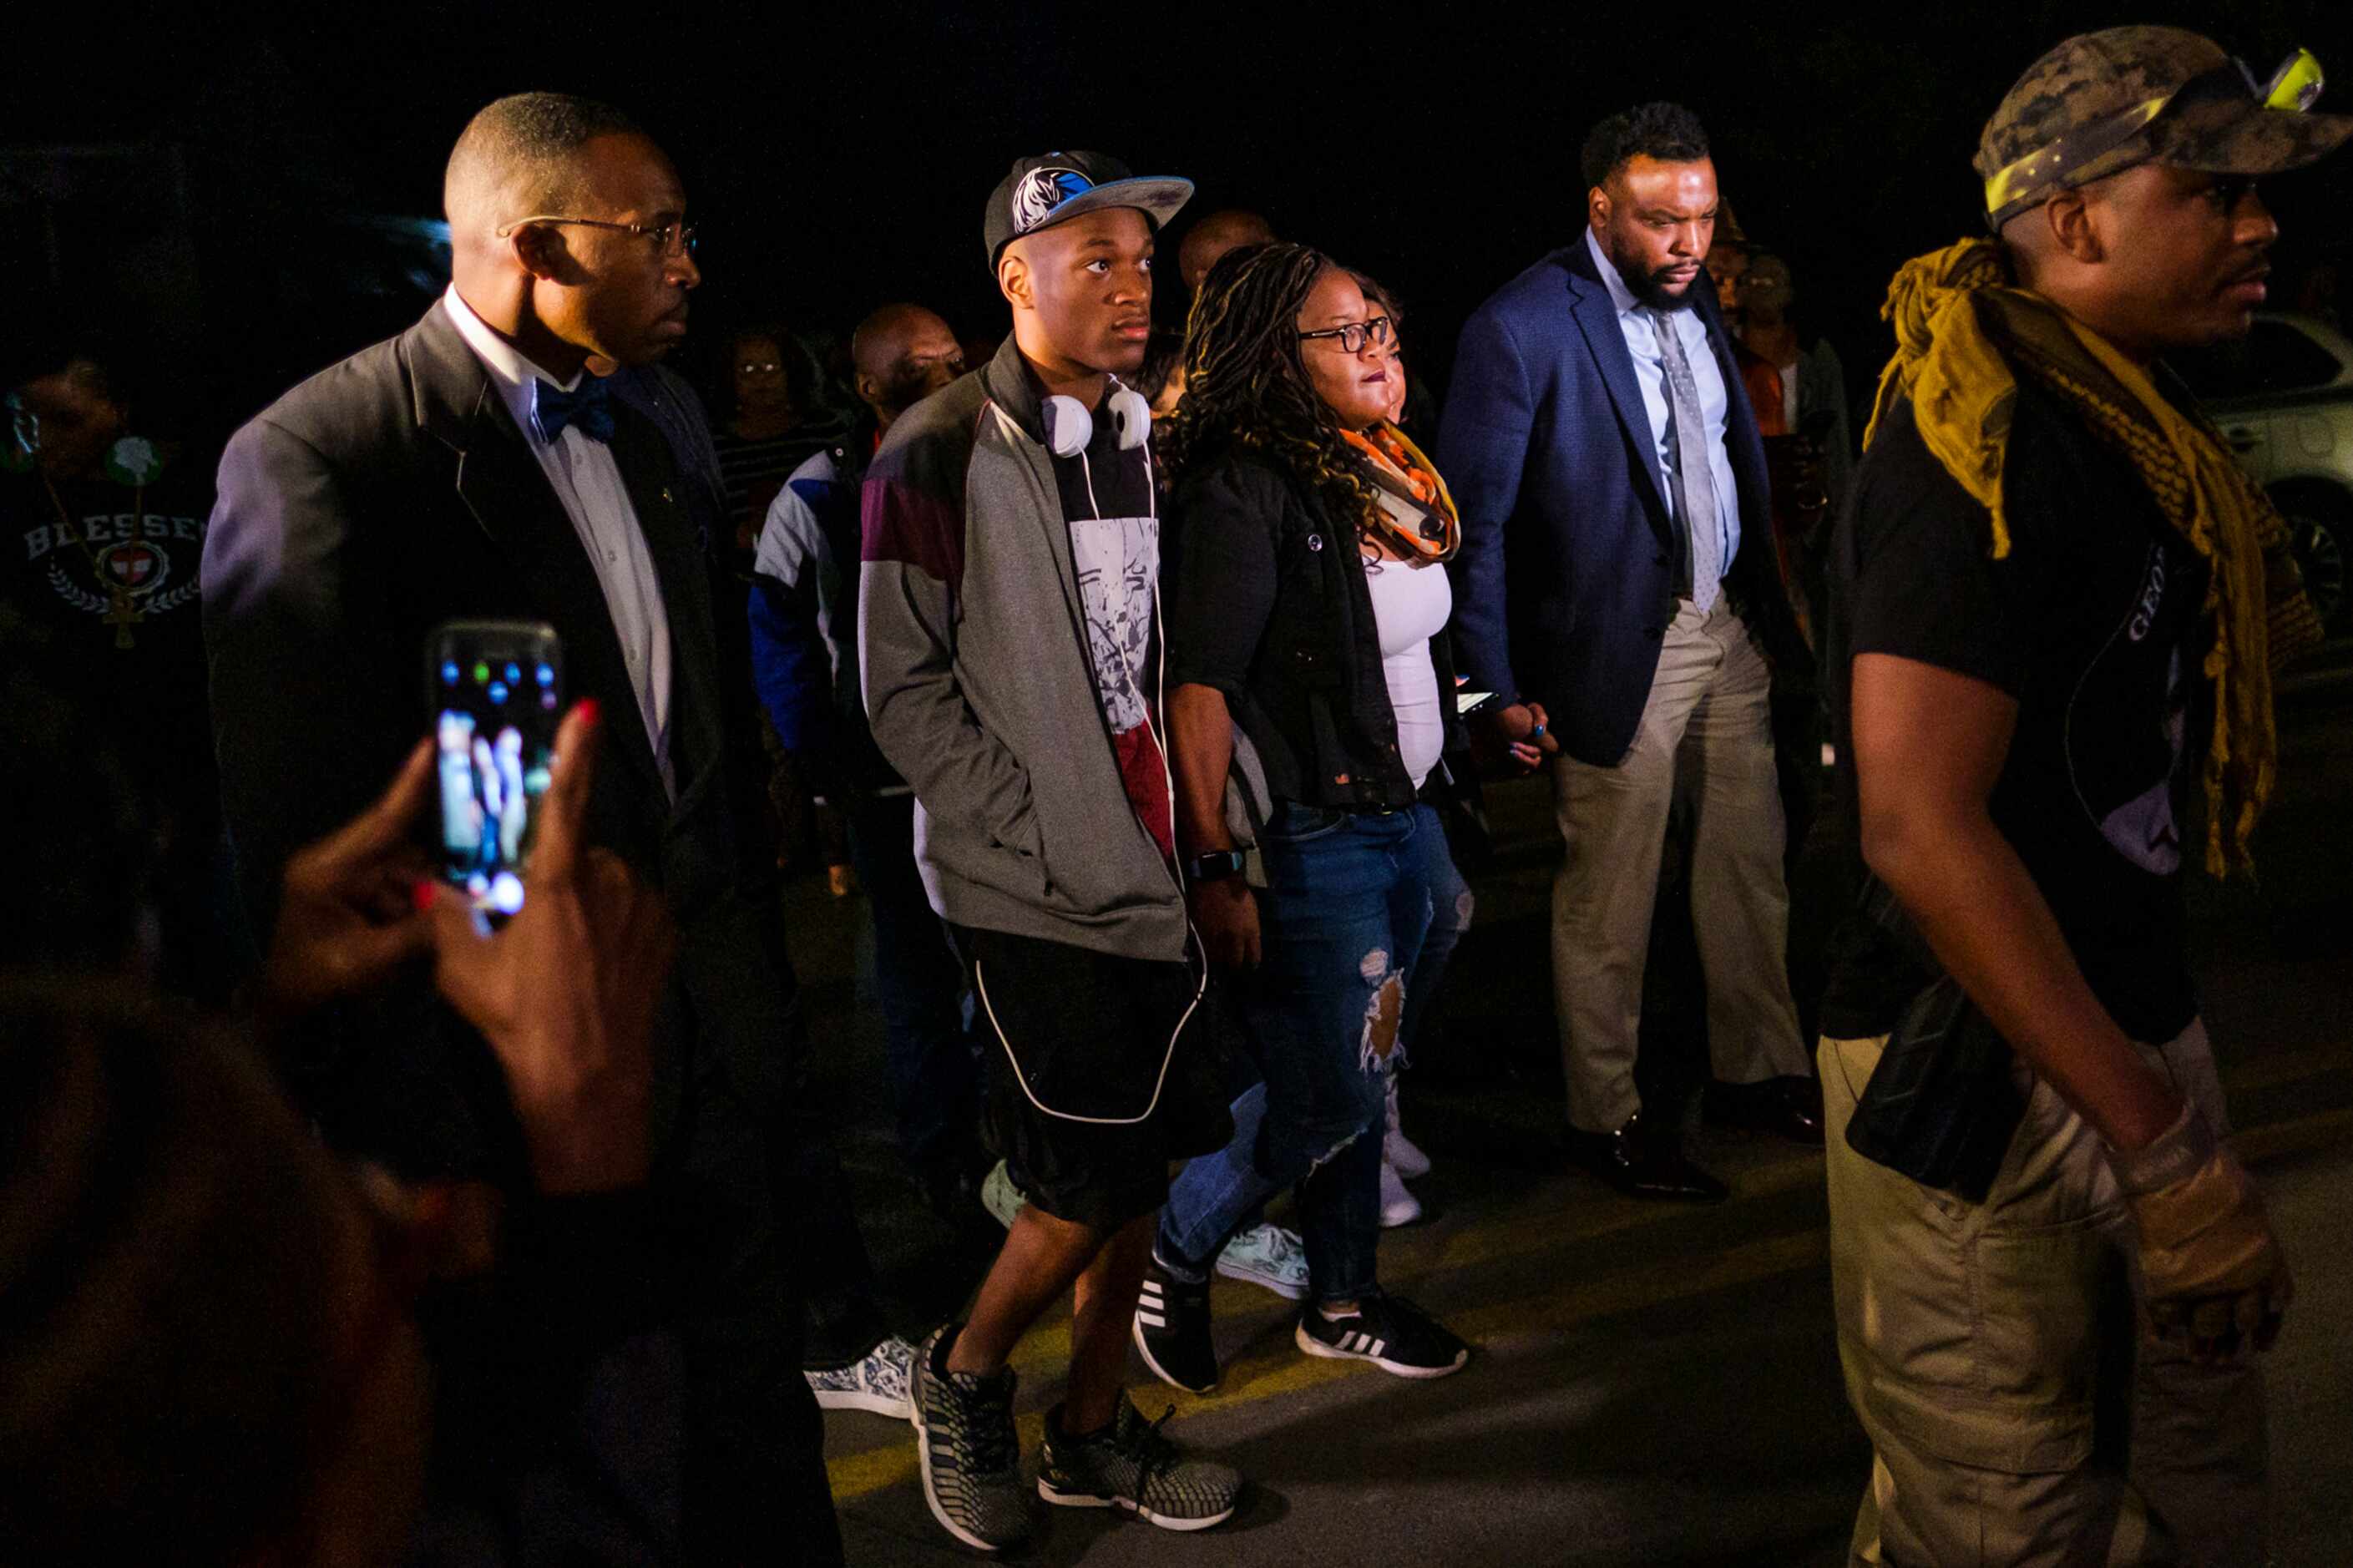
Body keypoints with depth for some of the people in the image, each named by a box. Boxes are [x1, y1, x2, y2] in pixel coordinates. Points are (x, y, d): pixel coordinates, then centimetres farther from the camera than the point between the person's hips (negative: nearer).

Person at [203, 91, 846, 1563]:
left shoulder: (639, 444, 12)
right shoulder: (318, 460, -14)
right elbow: (306, 840, -16)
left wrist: (764, 986, 15)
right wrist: (413, 1145, -15)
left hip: (717, 1052, 7)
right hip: (525, 1096, -7)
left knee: (758, 1443, 17)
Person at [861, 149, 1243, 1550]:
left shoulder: (1144, 438, 12)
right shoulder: (941, 454, -9)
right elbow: (905, 689, -10)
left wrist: (1185, 827, 9)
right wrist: (1045, 842, -13)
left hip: (1148, 866, 7)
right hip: (1037, 890, -6)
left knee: (1149, 1161, 11)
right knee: (1094, 1186, -4)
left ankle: (1094, 1428, 29)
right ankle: (964, 1379, 24)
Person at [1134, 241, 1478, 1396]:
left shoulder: (1378, 470, 10)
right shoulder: (1240, 489, -18)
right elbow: (1196, 688, -23)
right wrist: (1214, 870, -25)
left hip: (1405, 820, 9)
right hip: (1311, 841, -9)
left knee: (1364, 1082, 17)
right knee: (1324, 1101, -1)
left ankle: (1342, 1302, 32)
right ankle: (1171, 1261, 21)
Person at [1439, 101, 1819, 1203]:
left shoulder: (1694, 301, 7)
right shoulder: (1521, 328, -16)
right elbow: (1475, 519, -14)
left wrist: (1770, 609, 14)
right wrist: (1500, 686, -14)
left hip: (1727, 631, 7)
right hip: (1618, 649, -7)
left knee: (1750, 864, 16)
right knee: (1608, 903, 4)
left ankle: (1755, 1071, 33)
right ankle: (1604, 1117, 21)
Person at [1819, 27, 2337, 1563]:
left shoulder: (2133, 428, 11)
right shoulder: (1983, 440, -19)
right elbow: (1921, 829, -27)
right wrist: (2168, 1148, -24)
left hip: (2134, 1034, 10)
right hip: (1984, 1085, -10)